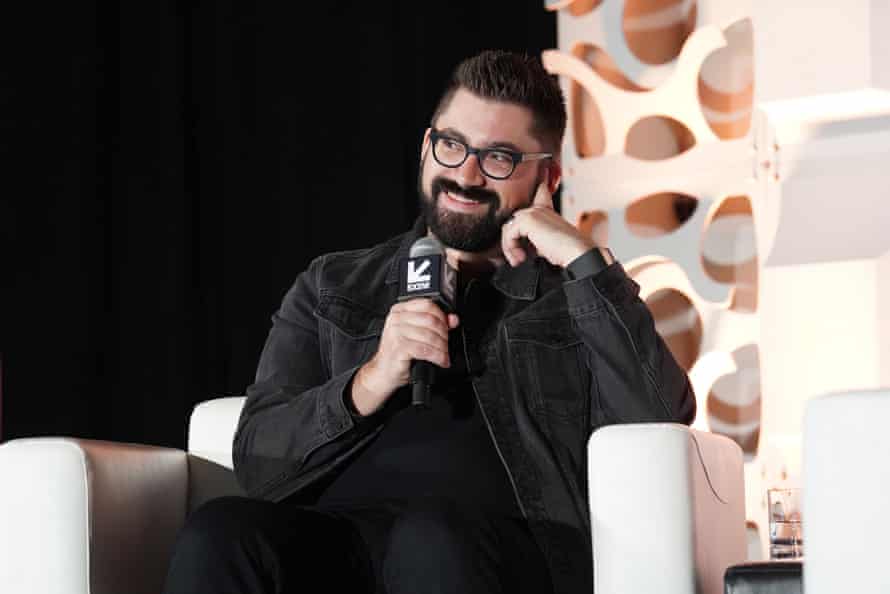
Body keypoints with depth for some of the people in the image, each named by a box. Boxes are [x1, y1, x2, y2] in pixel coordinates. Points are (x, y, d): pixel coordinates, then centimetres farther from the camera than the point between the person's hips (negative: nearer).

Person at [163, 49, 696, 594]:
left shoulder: (577, 295, 18)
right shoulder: (330, 288, 23)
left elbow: (664, 420, -2)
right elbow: (258, 462, 11)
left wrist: (586, 259, -1)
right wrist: (370, 384, -6)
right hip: (332, 541, 1)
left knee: (431, 538, -37)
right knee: (220, 536, -31)